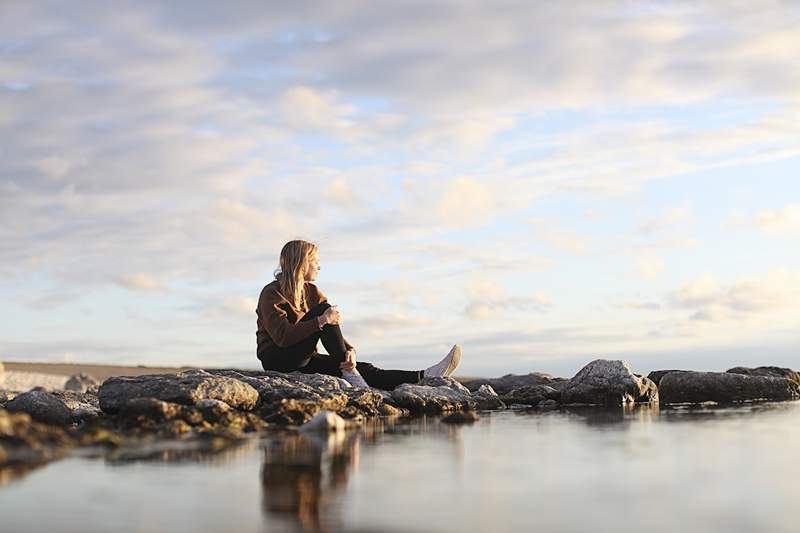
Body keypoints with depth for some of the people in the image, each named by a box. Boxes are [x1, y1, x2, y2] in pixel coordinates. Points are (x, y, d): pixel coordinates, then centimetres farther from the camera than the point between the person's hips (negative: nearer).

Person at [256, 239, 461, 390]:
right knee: (323, 308, -23)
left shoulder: (311, 292, 13)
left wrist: (349, 350, -18)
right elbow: (282, 337, -24)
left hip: (304, 360, 6)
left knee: (362, 369, -16)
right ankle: (347, 370, -26)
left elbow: (332, 327, 3)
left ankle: (425, 377, -31)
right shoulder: (271, 294, -10)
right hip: (277, 360, -6)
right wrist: (321, 320, -31)